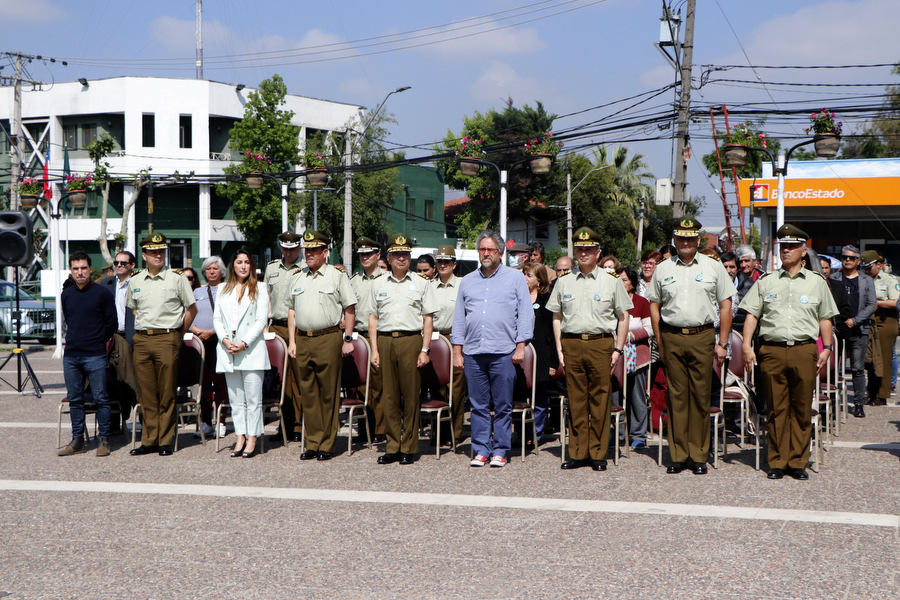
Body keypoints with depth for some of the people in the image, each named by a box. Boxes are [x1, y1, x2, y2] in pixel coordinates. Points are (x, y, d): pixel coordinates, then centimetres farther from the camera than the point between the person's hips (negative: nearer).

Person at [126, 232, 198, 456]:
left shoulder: (176, 278, 0)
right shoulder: (135, 282, 11)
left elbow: (192, 309, 5)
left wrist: (179, 334, 4)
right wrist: (142, 330, 14)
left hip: (167, 339, -4)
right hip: (141, 340, 4)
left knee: (166, 393, -2)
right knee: (146, 393, 5)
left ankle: (165, 441, 5)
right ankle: (149, 440, 11)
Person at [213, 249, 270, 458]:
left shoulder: (259, 289, 4)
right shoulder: (224, 289, 17)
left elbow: (261, 320, -3)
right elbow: (217, 318, 12)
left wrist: (243, 343, -12)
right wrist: (224, 339, -6)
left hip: (251, 350, -4)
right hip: (227, 350, 4)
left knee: (253, 397, -5)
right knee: (235, 398, 5)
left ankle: (252, 439, -2)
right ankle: (240, 437, 8)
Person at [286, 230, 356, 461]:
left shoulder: (337, 276, 2)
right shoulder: (297, 278, 15)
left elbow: (350, 309, 1)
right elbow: (292, 310, 18)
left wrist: (347, 339, -3)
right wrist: (292, 341, 10)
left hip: (328, 339, -4)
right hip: (302, 340, 5)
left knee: (329, 393, -2)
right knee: (308, 393, 6)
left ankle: (327, 445, 4)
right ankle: (312, 444, 12)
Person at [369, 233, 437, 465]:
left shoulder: (421, 284, 9)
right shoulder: (378, 284, 14)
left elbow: (428, 318, 6)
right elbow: (373, 318, 13)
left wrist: (425, 350, -3)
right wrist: (374, 350, 4)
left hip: (411, 340, -2)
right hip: (385, 340, 2)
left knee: (410, 395, -3)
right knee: (389, 395, 2)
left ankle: (409, 448, 4)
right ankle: (392, 447, 8)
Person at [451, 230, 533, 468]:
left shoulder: (515, 279, 8)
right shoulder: (467, 281, 17)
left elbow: (525, 315, 3)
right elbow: (459, 318, 17)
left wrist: (520, 347, -5)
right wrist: (457, 351, 9)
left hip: (503, 352, -3)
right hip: (473, 352, 3)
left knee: (503, 406, 0)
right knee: (478, 405, 4)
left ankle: (500, 451, 7)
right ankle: (481, 450, 9)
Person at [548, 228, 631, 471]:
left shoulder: (611, 282, 7)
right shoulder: (564, 283, 13)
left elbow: (623, 318, 7)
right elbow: (556, 317, 15)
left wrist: (618, 349, 0)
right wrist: (559, 349, 6)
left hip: (601, 343, -2)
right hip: (571, 344, 2)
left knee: (600, 400, -1)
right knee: (576, 400, 3)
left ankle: (598, 454, 6)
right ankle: (578, 453, 10)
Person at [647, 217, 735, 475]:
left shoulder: (713, 267, 7)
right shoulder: (663, 269, 10)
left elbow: (725, 305, 7)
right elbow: (654, 306, 14)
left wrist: (723, 343, 2)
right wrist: (660, 344, 8)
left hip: (702, 337, -1)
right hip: (672, 338, 1)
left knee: (700, 396, -1)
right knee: (676, 396, 1)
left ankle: (699, 456, 6)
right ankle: (678, 456, 7)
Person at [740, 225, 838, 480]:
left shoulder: (816, 282, 13)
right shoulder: (766, 282, 12)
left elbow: (825, 318, 16)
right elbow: (752, 315, 9)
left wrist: (827, 348, 6)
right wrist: (747, 346, -1)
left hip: (804, 351, 0)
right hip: (772, 351, 0)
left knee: (802, 409, 2)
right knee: (776, 409, 1)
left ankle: (798, 462, 9)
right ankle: (777, 462, 7)